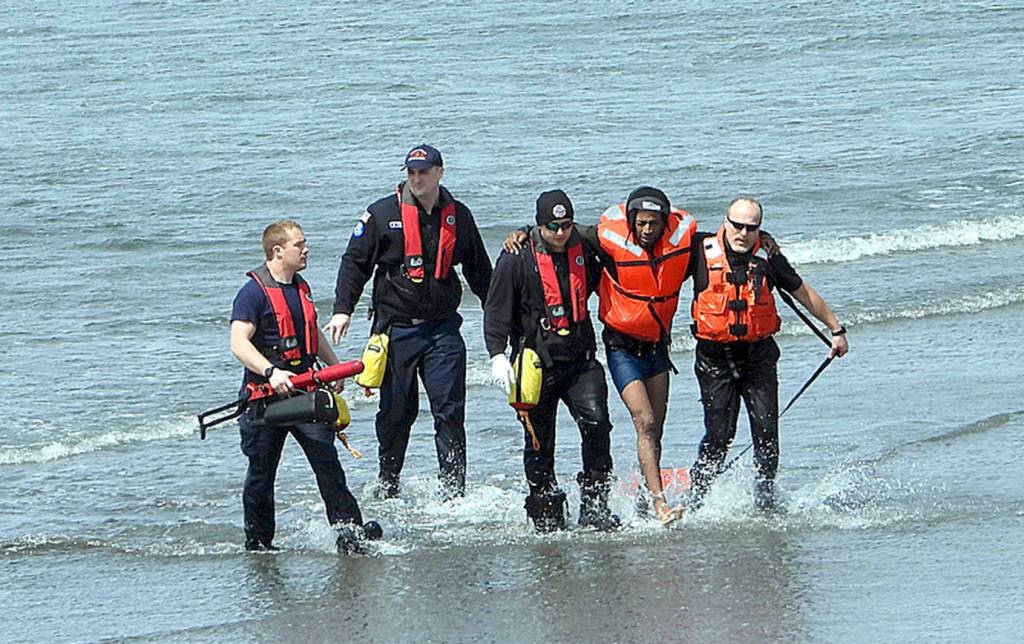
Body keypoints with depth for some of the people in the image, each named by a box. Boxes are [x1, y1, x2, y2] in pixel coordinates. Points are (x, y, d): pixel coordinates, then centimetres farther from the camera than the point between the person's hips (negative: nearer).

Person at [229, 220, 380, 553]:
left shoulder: (301, 288, 14)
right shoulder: (254, 292, -12)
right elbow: (239, 342, -23)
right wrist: (271, 372, -35)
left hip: (303, 390, 6)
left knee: (327, 460, -5)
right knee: (261, 473, 4)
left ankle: (350, 531, -7)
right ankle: (257, 544, 15)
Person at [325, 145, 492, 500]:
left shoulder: (458, 216, 8)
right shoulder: (383, 214, 0)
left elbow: (479, 270, 20)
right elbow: (355, 262, 2)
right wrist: (342, 309, -8)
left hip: (443, 327, 1)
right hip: (396, 327, -1)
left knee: (450, 411, -5)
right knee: (396, 411, 4)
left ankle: (454, 491, -4)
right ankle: (387, 485, 20)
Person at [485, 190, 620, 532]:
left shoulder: (582, 252, 8)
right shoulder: (517, 260, -4)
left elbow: (596, 281, 31)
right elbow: (496, 310, -5)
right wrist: (497, 355, -15)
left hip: (580, 361, 2)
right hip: (538, 363, -2)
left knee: (596, 423, -17)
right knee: (540, 443, 2)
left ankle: (594, 504, -9)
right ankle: (546, 515, 15)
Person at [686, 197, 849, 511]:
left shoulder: (768, 259, -1)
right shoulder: (702, 251, -7)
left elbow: (804, 293, 13)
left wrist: (836, 330, 20)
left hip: (758, 355, 2)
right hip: (715, 358, -2)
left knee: (766, 430, -5)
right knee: (719, 434, -8)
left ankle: (765, 497, 9)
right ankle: (697, 500, 5)